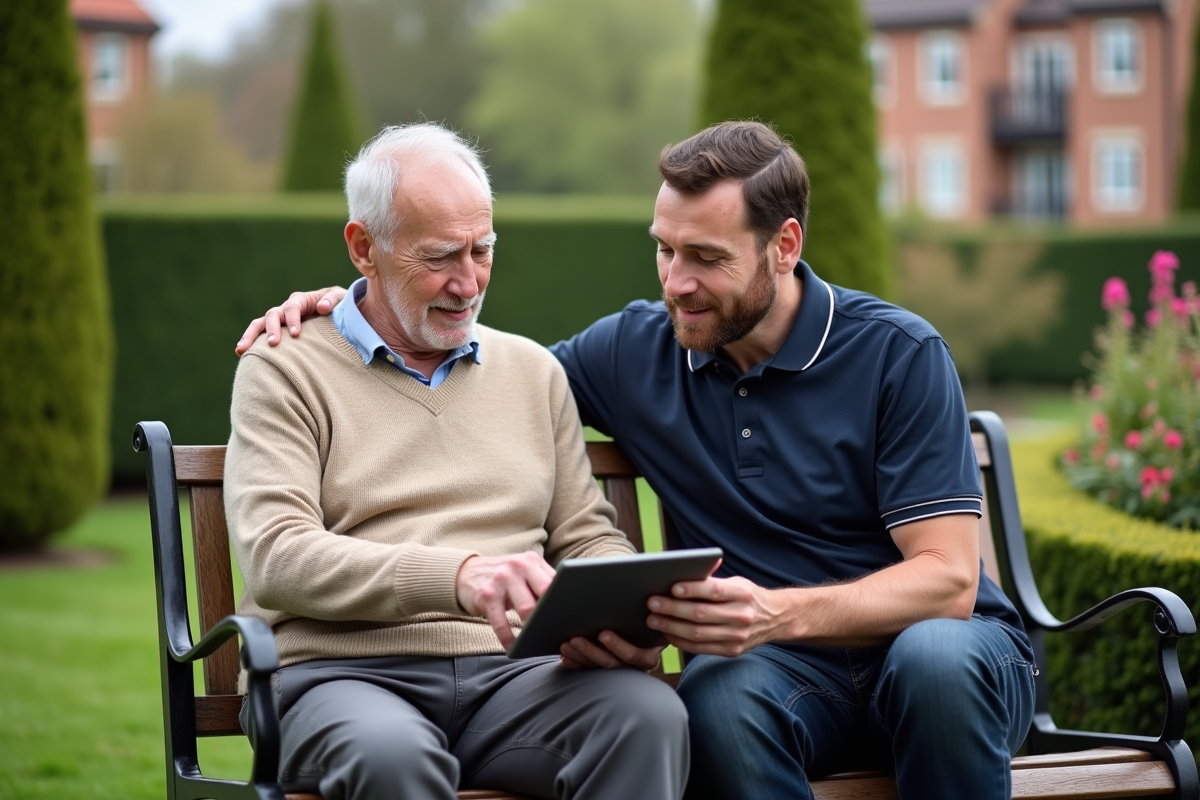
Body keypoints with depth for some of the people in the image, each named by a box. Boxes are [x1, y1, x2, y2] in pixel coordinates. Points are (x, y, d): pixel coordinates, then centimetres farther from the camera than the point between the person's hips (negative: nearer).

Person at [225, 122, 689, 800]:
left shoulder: (534, 370, 23)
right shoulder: (284, 374, 7)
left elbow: (587, 537, 22)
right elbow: (277, 557, -8)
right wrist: (459, 574, -24)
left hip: (510, 672, 4)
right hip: (345, 672, -3)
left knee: (650, 716, -30)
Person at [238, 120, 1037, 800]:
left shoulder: (898, 353, -6)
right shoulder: (637, 350, 7)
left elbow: (948, 580, -12)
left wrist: (782, 613, -29)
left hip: (944, 642, -1)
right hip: (777, 666, 2)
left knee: (933, 658, -38)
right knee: (722, 692, -35)